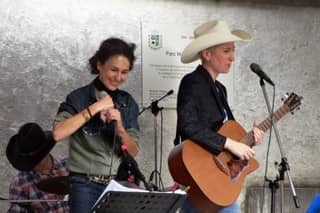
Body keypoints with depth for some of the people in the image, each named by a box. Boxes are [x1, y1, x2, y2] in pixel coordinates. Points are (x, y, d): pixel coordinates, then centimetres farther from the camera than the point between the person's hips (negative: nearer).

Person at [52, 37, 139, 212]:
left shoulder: (127, 102, 8)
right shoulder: (78, 98, -4)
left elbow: (133, 152, 4)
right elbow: (58, 133, -21)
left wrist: (119, 127, -14)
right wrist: (95, 108, -19)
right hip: (86, 185, -4)